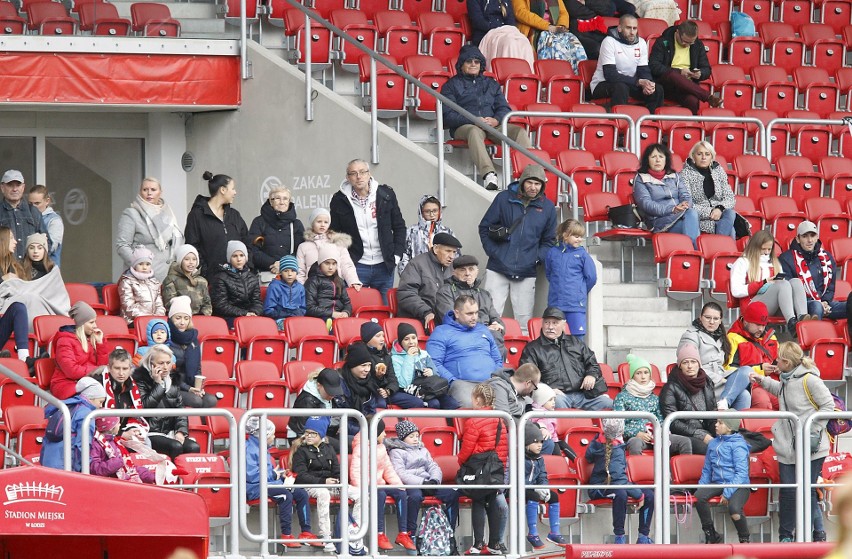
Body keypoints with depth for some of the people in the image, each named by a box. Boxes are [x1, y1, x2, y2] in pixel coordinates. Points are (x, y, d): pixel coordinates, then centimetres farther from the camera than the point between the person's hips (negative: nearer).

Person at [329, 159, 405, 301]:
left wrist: (397, 255, 2)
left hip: (384, 266, 2)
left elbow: (399, 227, 11)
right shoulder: (340, 200, -1)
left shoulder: (386, 195, 3)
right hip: (356, 266, -2)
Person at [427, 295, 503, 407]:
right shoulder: (442, 333, 10)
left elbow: (498, 360, 34)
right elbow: (434, 364, -1)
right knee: (469, 404, -41)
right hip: (462, 382, -5)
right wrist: (453, 381, -14)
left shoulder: (483, 330, 29)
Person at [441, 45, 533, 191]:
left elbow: (504, 108, 16)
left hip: (493, 125, 4)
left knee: (520, 131, -23)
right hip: (464, 126, -4)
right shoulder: (452, 85, 14)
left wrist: (496, 120, -9)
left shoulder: (491, 84, 27)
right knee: (475, 131, -41)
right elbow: (448, 115, 0)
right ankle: (488, 174, -59)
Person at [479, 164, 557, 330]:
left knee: (524, 320, 4)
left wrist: (537, 258, -1)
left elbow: (549, 240, 14)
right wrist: (492, 251, -6)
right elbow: (484, 227, 5)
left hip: (527, 273, 1)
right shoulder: (503, 199, 1)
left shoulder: (548, 207, 6)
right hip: (498, 269, -1)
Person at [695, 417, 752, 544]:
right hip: (718, 483, 6)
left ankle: (745, 539, -4)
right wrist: (702, 485, 3)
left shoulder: (738, 445, -6)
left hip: (738, 486, -6)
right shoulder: (713, 444, 14)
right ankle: (711, 535, -9)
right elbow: (707, 470, 21)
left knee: (734, 509, -34)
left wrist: (728, 492, -20)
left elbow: (741, 473, -12)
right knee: (699, 496, -25)